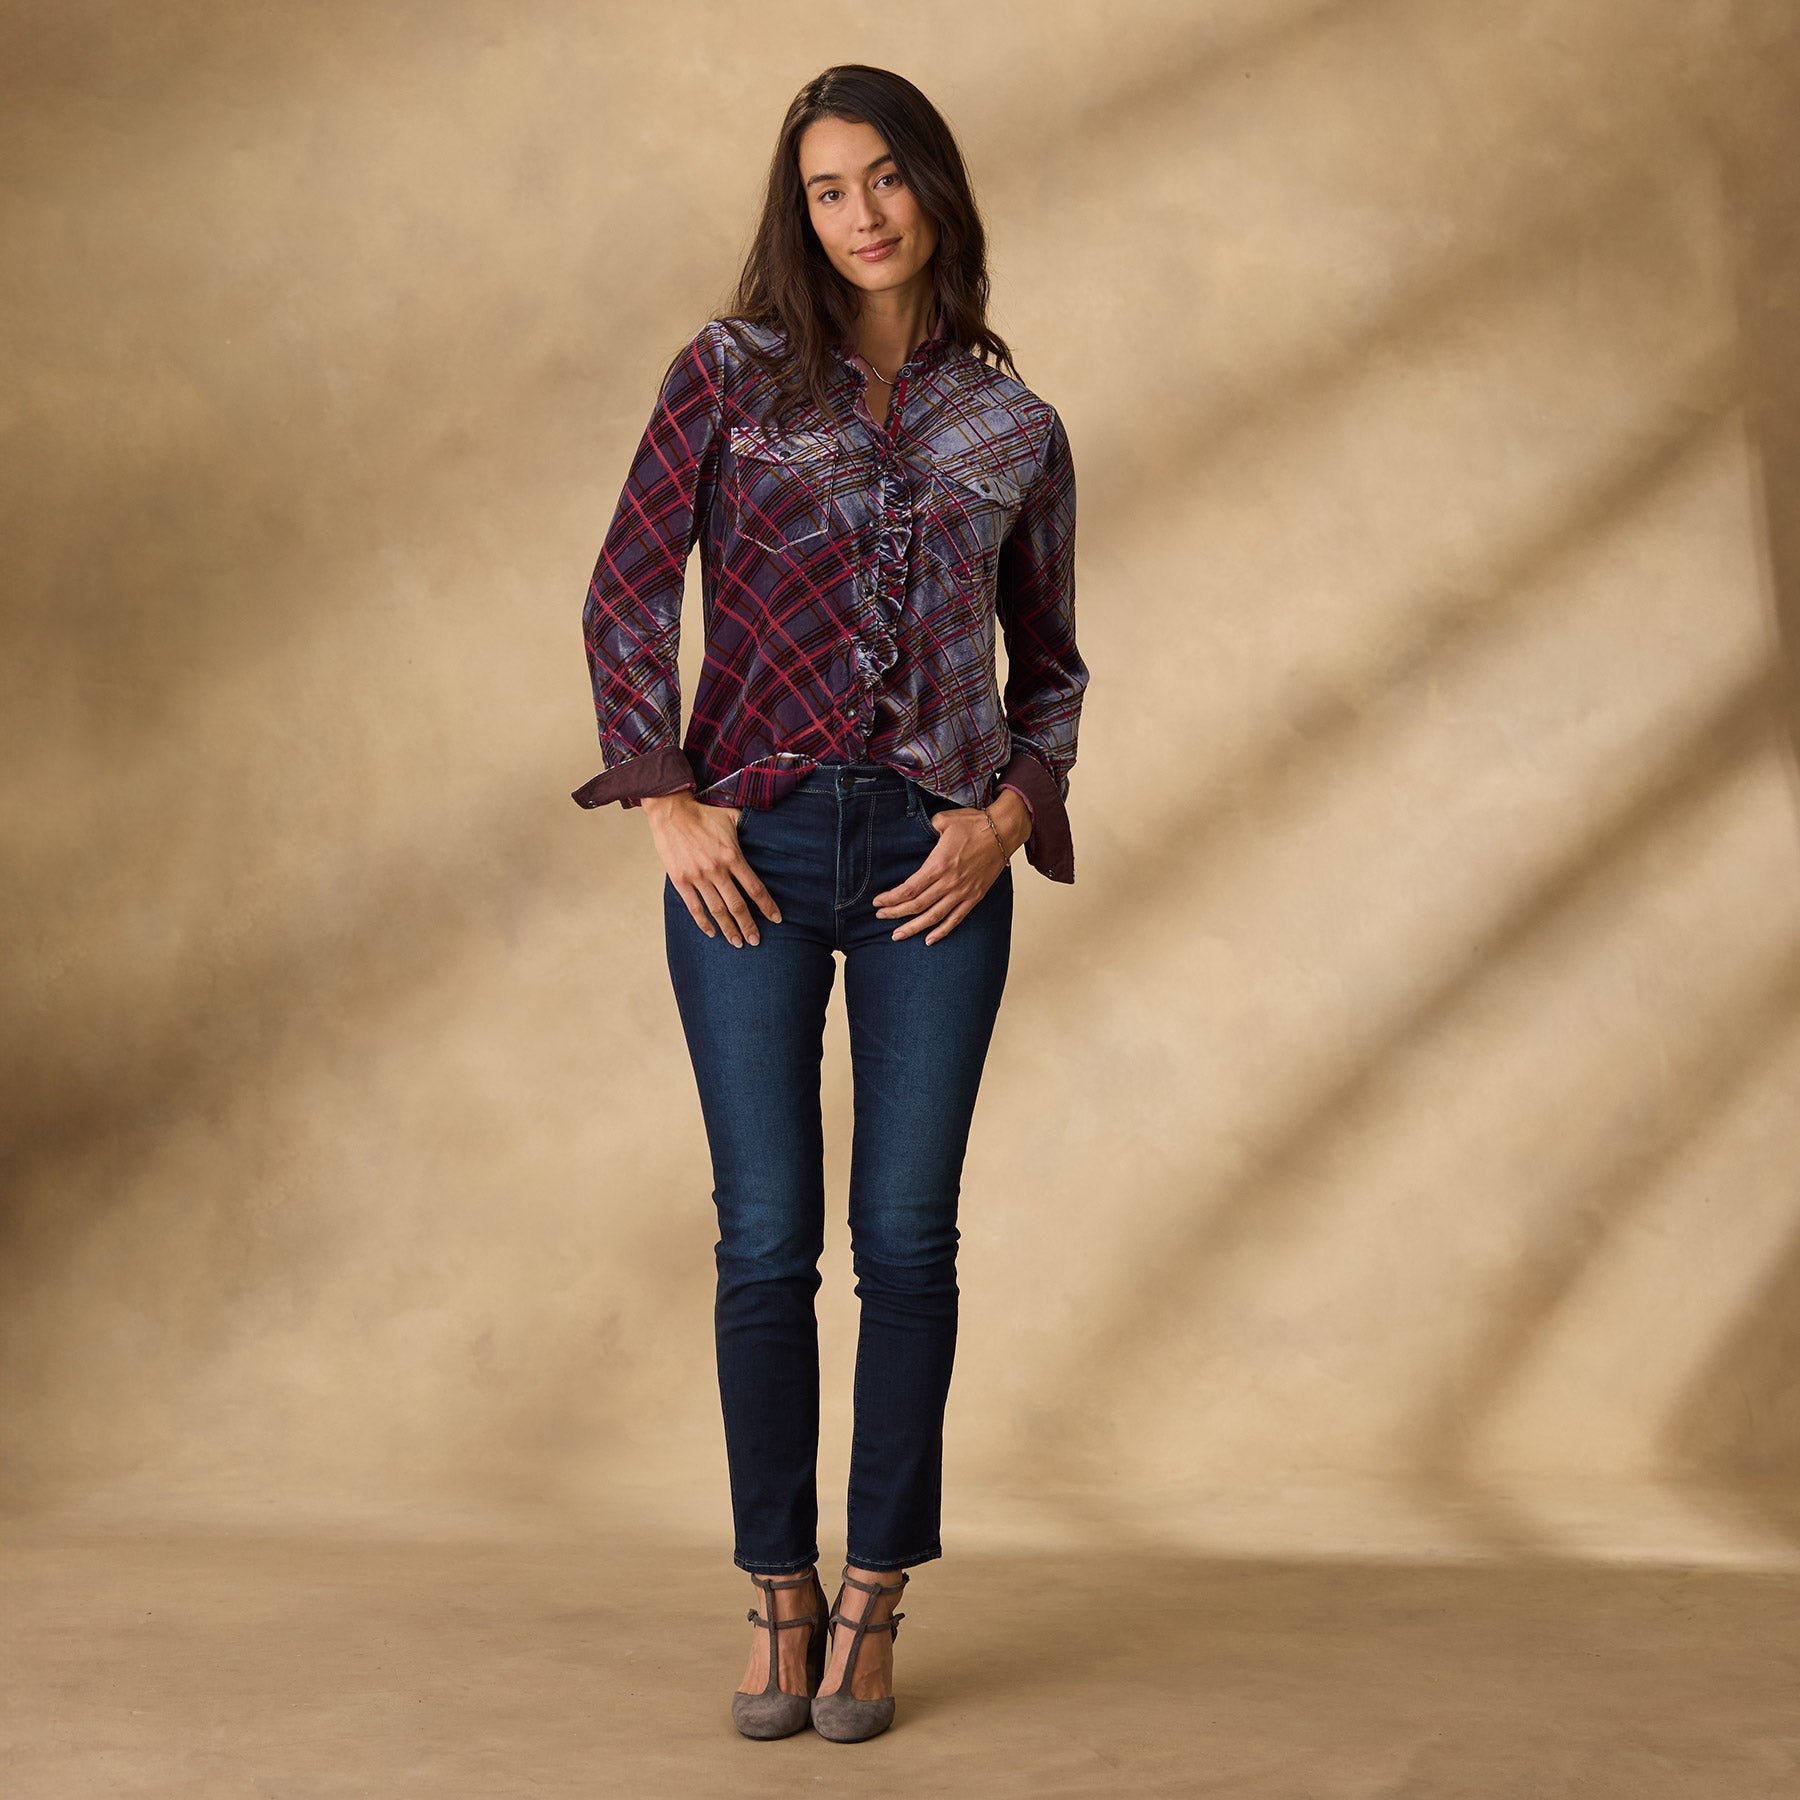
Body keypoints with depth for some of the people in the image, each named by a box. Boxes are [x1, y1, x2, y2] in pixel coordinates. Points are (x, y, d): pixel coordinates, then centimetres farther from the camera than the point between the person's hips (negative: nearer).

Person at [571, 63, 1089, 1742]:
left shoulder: (1014, 431, 9)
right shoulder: (730, 373, 4)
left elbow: (1049, 663, 14)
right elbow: (626, 593, 2)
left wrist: (1009, 813, -3)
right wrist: (665, 799, -6)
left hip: (934, 854, 1)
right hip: (754, 845, -1)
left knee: (906, 1233, 3)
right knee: (767, 1236, 2)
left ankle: (873, 1600, 16)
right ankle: (778, 1594, 16)